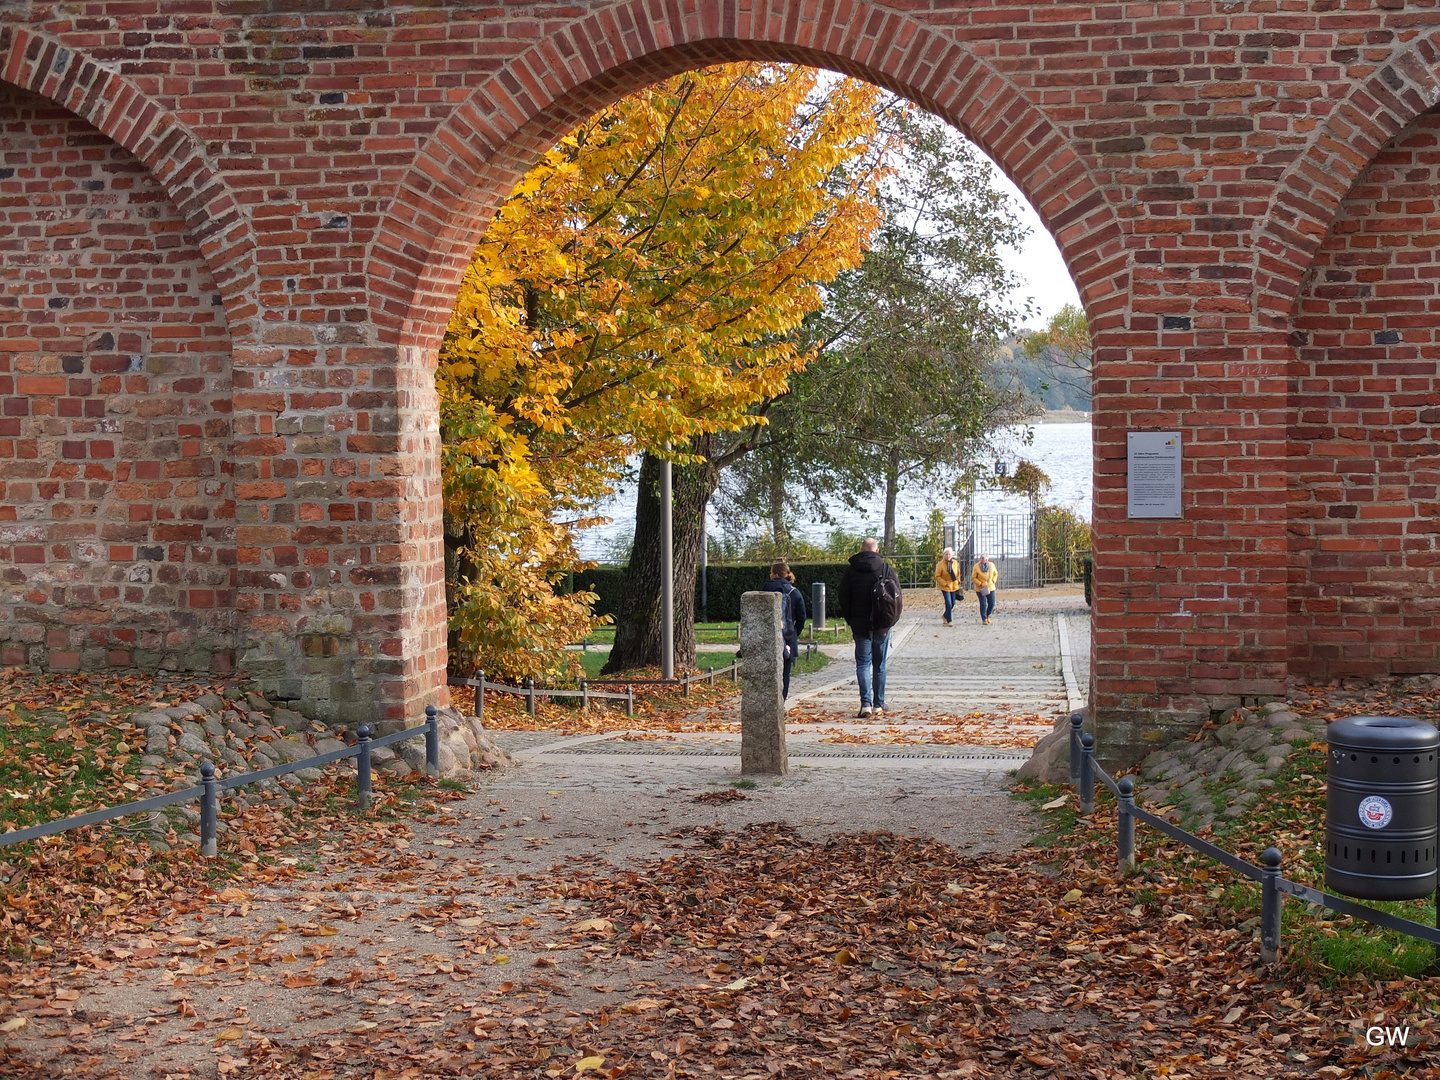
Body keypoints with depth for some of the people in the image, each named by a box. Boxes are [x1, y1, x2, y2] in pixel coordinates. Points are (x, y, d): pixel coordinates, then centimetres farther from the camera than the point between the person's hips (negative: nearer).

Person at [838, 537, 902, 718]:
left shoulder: (850, 570, -3)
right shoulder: (887, 569, -2)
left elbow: (843, 598, 1)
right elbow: (897, 595, 0)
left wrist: (850, 620, 12)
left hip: (860, 625, -1)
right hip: (882, 625, 1)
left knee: (863, 663, 1)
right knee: (879, 665, 11)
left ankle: (866, 703, -14)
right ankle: (878, 705, 15)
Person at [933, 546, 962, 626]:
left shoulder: (955, 562, 2)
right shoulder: (940, 564, -13)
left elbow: (958, 573, 17)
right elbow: (937, 577, -10)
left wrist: (958, 581, 8)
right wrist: (944, 583, -16)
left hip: (954, 586, 5)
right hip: (945, 587, -5)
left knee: (953, 604, 11)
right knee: (948, 604, -9)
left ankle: (945, 616, 35)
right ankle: (949, 621, 3)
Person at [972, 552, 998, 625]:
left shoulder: (992, 565, 0)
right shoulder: (976, 567, -10)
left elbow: (996, 574, 15)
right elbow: (973, 578, -6)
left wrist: (993, 581, 0)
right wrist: (980, 584, -15)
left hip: (990, 588, 3)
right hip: (980, 589, -3)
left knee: (992, 603, 3)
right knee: (983, 604, -4)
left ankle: (988, 615, 29)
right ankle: (984, 619, 9)